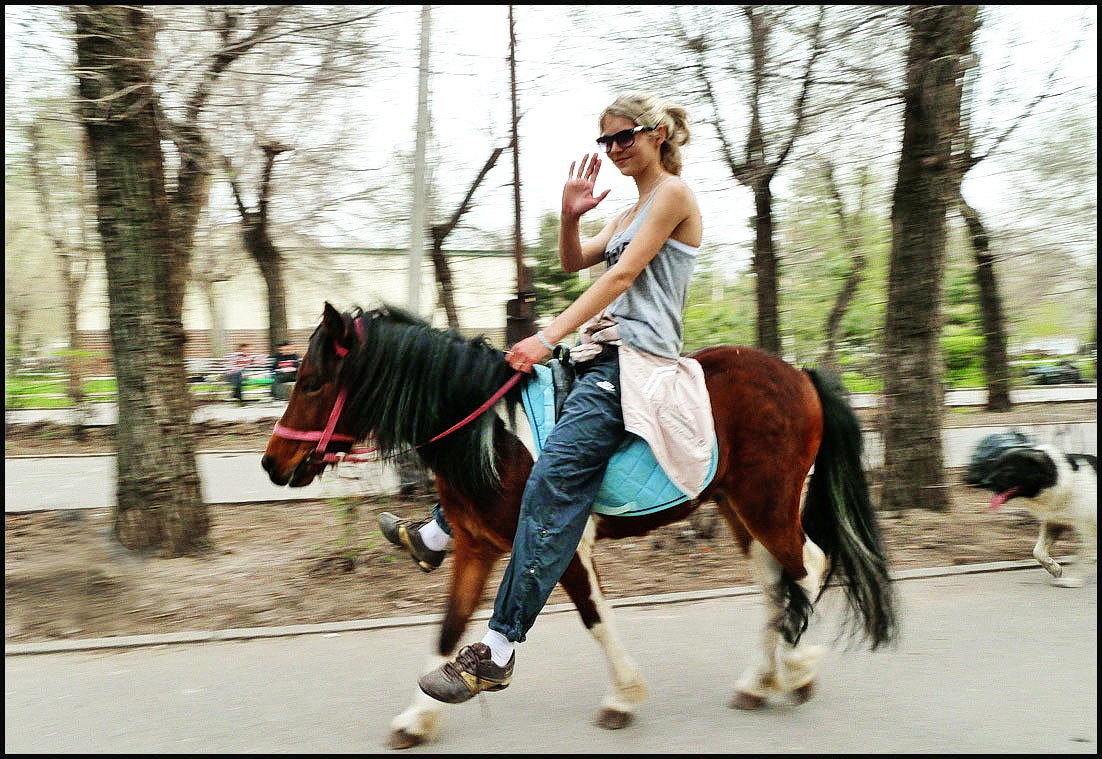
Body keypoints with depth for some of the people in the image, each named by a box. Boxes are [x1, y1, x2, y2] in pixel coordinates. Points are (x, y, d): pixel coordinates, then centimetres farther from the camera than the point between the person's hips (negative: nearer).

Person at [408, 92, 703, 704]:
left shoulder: (674, 193, -5)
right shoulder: (632, 210, 24)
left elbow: (621, 275, -14)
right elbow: (573, 262, 21)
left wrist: (549, 339, -20)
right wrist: (571, 214, 1)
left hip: (637, 358, -11)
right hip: (606, 352, 11)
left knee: (553, 483, -22)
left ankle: (500, 649, -23)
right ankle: (439, 533, 29)